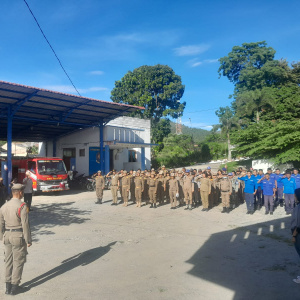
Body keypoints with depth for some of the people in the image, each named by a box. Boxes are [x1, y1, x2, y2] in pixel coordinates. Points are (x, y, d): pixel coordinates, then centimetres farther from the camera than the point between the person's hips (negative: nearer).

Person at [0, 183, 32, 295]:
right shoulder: (22, 206, -16)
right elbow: (25, 224, -18)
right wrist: (28, 240, -11)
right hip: (19, 237, -6)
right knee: (18, 262, 5)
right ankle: (14, 287, 11)